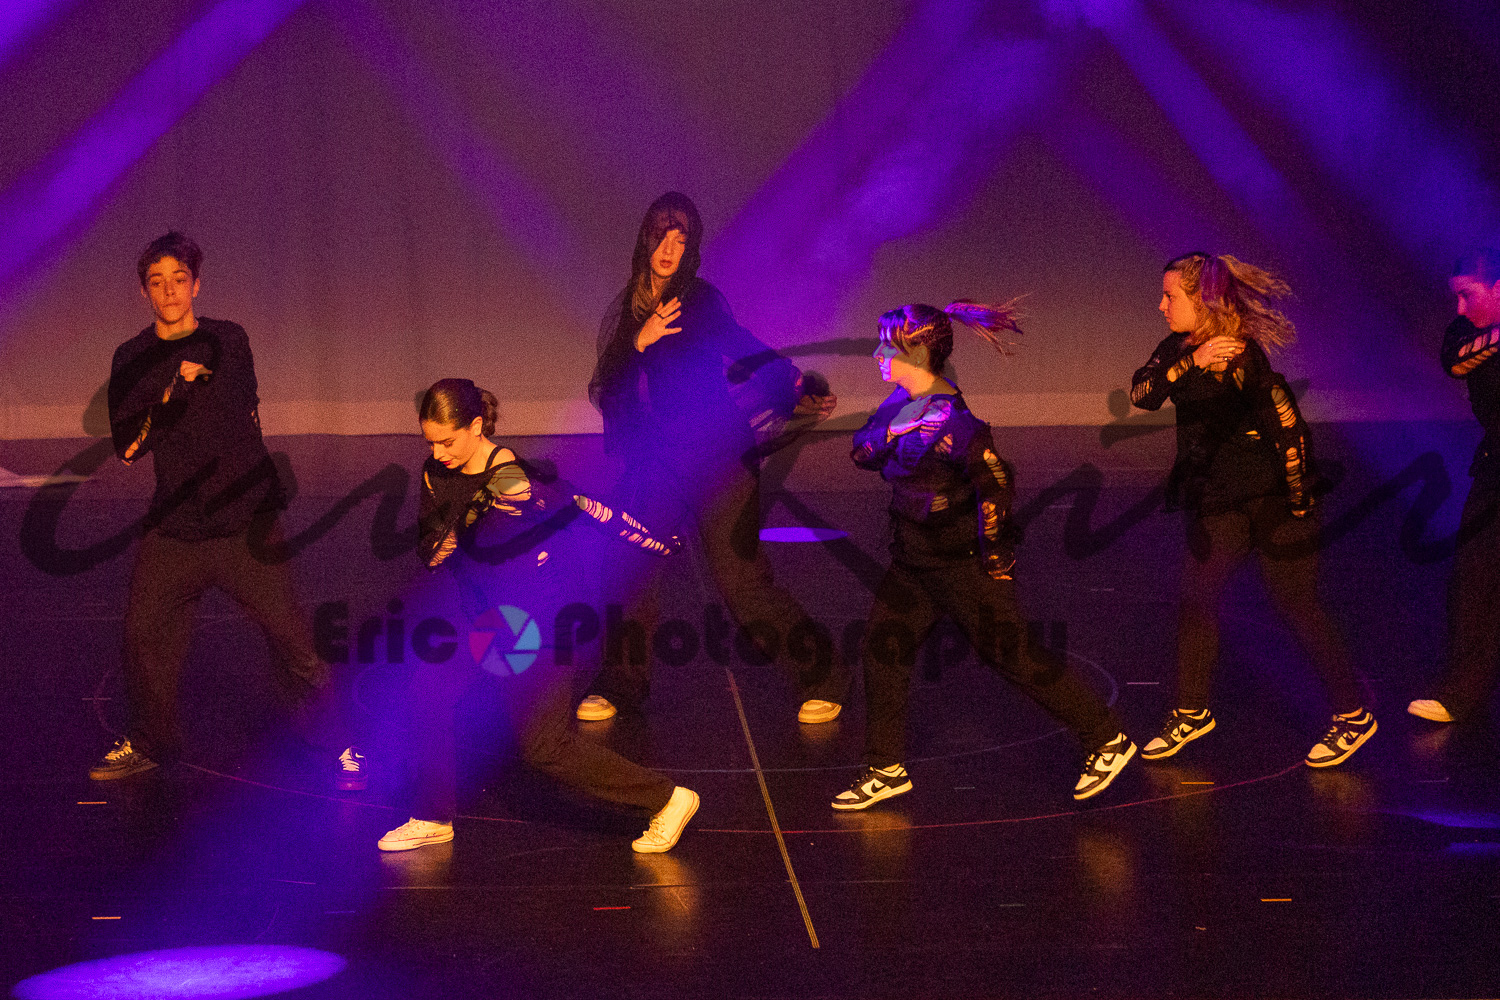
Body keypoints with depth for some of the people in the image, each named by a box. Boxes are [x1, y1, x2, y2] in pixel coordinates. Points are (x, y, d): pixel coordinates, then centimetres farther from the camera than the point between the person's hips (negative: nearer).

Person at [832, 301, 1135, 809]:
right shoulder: (903, 402, 4)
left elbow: (995, 482, -29)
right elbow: (862, 452, 7)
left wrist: (994, 556, -23)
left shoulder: (950, 418, -25)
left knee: (1009, 653, -2)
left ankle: (1107, 738, 11)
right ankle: (886, 769, 18)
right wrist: (891, 431, -14)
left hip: (960, 561, -9)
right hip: (913, 557, 9)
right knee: (882, 646, 8)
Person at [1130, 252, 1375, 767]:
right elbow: (1141, 393, -13)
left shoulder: (1245, 359, -21)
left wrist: (1299, 505, -18)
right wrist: (1190, 362, -29)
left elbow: (1288, 426, -21)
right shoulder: (1178, 348, 2)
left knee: (1296, 605, -2)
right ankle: (1192, 713, 20)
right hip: (1217, 499, 7)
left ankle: (1353, 715, 9)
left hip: (1271, 497, -7)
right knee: (1194, 599, 6)